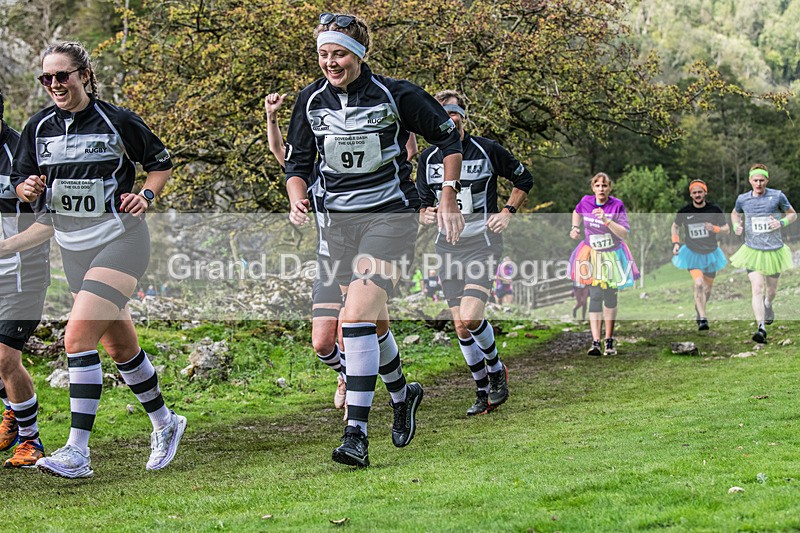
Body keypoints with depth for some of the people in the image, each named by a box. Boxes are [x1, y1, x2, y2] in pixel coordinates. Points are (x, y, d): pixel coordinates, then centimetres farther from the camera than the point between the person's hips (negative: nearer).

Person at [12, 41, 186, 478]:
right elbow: (21, 183, 10)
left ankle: (77, 452, -18)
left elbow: (162, 163, 5)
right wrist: (29, 188, -12)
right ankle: (164, 424, 34)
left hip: (119, 240, -6)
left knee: (78, 338, -19)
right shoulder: (39, 127, 4)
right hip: (72, 246, 6)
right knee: (120, 346, 14)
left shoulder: (117, 122, -7)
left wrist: (146, 196, -11)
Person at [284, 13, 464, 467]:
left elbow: (448, 136, 1)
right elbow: (298, 162, 11)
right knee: (372, 323, 15)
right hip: (340, 220, 5)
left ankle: (357, 434, -20)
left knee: (357, 318, -20)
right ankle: (402, 394, 43)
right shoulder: (311, 101, 1)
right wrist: (298, 200, -10)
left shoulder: (395, 95, -11)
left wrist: (449, 202, -1)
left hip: (390, 215, -5)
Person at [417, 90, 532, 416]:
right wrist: (425, 214, -7)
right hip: (448, 248, 4)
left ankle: (495, 369, 8)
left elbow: (524, 179, 10)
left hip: (482, 244, -4)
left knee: (470, 318, -20)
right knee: (461, 328, 4)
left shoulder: (488, 150, -4)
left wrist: (507, 212, -2)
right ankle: (483, 391, 19)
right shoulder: (428, 158, 6)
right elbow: (423, 201, 16)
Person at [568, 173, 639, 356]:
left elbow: (625, 233, -23)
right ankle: (595, 342, -16)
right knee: (595, 297, -9)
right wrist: (575, 227, 2)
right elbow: (577, 212, 19)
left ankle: (609, 340, 21)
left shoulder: (617, 205, -15)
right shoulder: (586, 201, -6)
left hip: (613, 255, -1)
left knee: (610, 297, 8)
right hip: (592, 255, 1)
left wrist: (606, 220, -33)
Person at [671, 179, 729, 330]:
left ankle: (698, 308, 43)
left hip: (711, 253, 2)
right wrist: (675, 243, -5)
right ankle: (702, 319, -18)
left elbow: (727, 229, 0)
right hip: (692, 253, -2)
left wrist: (715, 229, -21)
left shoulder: (714, 209, -8)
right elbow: (675, 226, 10)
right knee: (699, 284, -22)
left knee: (708, 288, 14)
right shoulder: (684, 211, -8)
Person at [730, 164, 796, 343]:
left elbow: (793, 214, 7)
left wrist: (781, 222, -13)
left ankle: (768, 305, 52)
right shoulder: (743, 199, 0)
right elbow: (735, 213, 22)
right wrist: (736, 225, 1)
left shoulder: (777, 196, -5)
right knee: (757, 289, -16)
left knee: (771, 290, 16)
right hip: (752, 251, 0)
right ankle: (761, 328, -20)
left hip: (774, 250, 0)